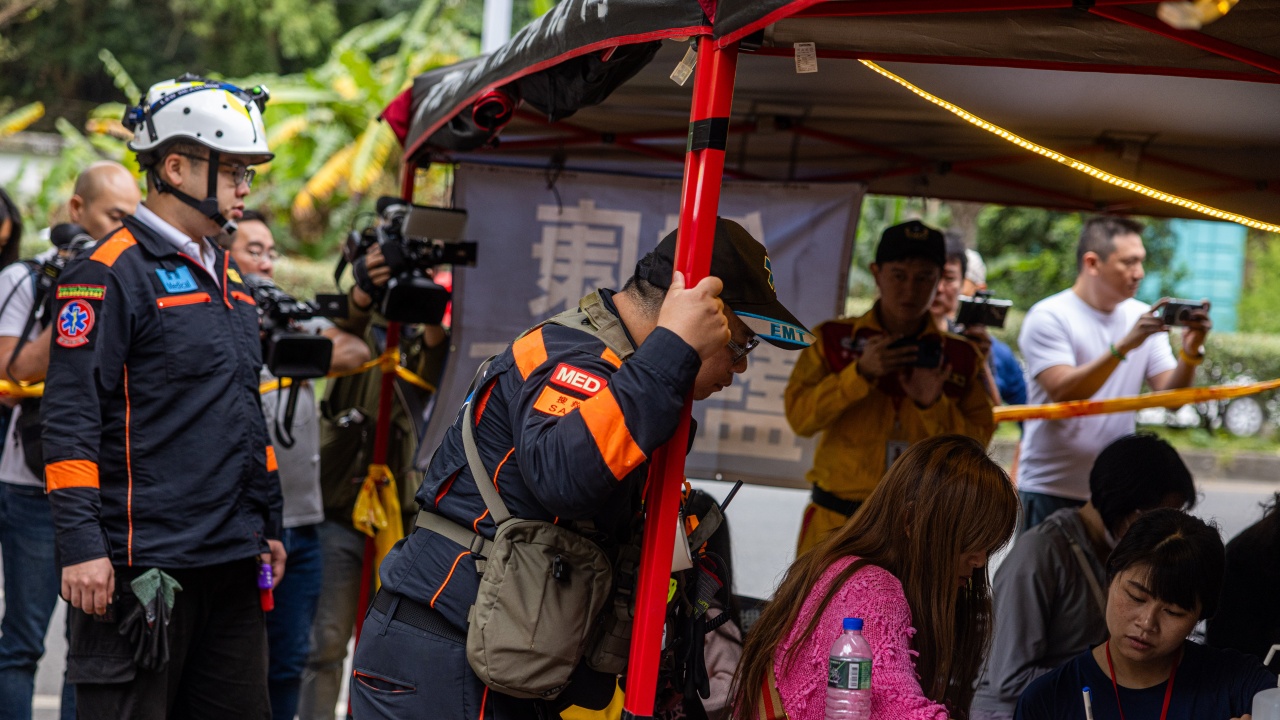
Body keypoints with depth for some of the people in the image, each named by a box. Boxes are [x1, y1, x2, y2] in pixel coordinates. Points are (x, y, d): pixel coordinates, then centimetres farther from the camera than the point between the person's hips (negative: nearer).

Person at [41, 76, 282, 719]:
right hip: (144, 565, -8)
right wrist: (81, 546, -19)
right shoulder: (112, 273, -9)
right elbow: (70, 418, -14)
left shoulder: (226, 277, 18)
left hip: (231, 564, 8)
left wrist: (268, 524, 24)